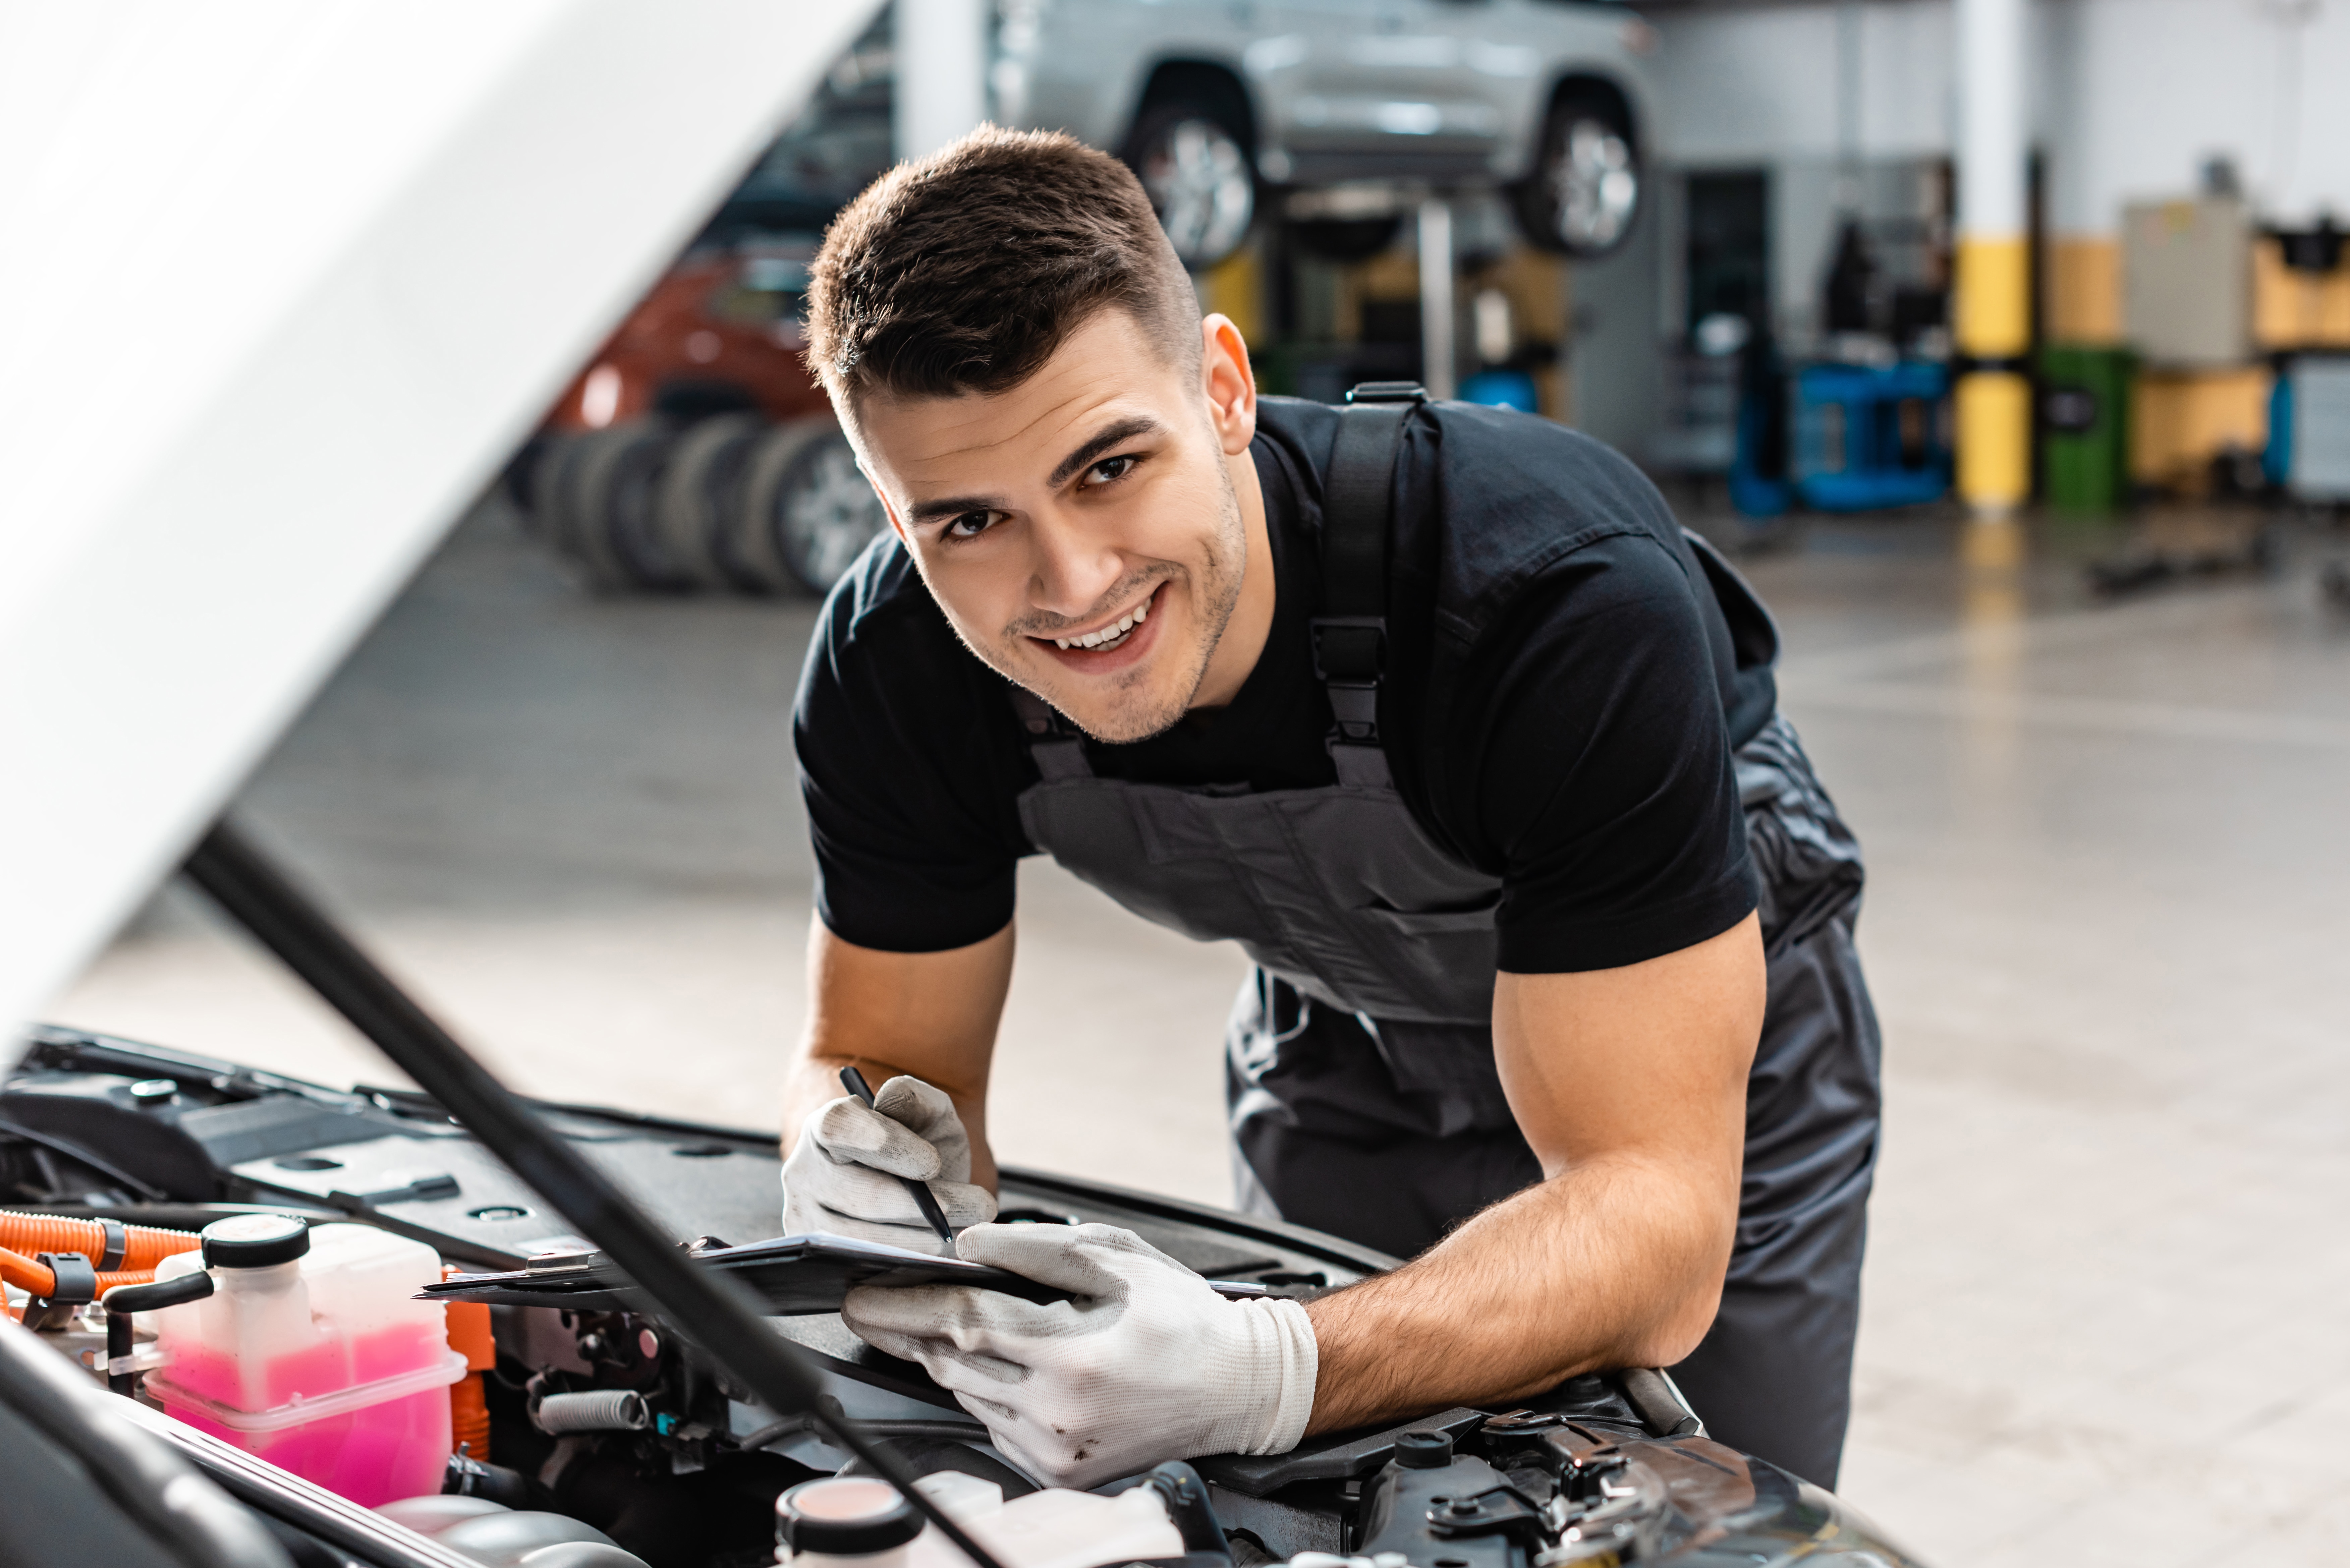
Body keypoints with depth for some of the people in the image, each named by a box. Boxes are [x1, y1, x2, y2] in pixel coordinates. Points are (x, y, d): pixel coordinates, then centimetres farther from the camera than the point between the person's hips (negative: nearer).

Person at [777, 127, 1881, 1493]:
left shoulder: (1568, 599, -41)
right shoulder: (893, 668, -27)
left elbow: (1653, 1209, -42)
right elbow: (877, 1058, -12)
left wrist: (1270, 1376, -59)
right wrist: (858, 1168, -38)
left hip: (1700, 1036, -3)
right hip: (1348, 1043, 3)